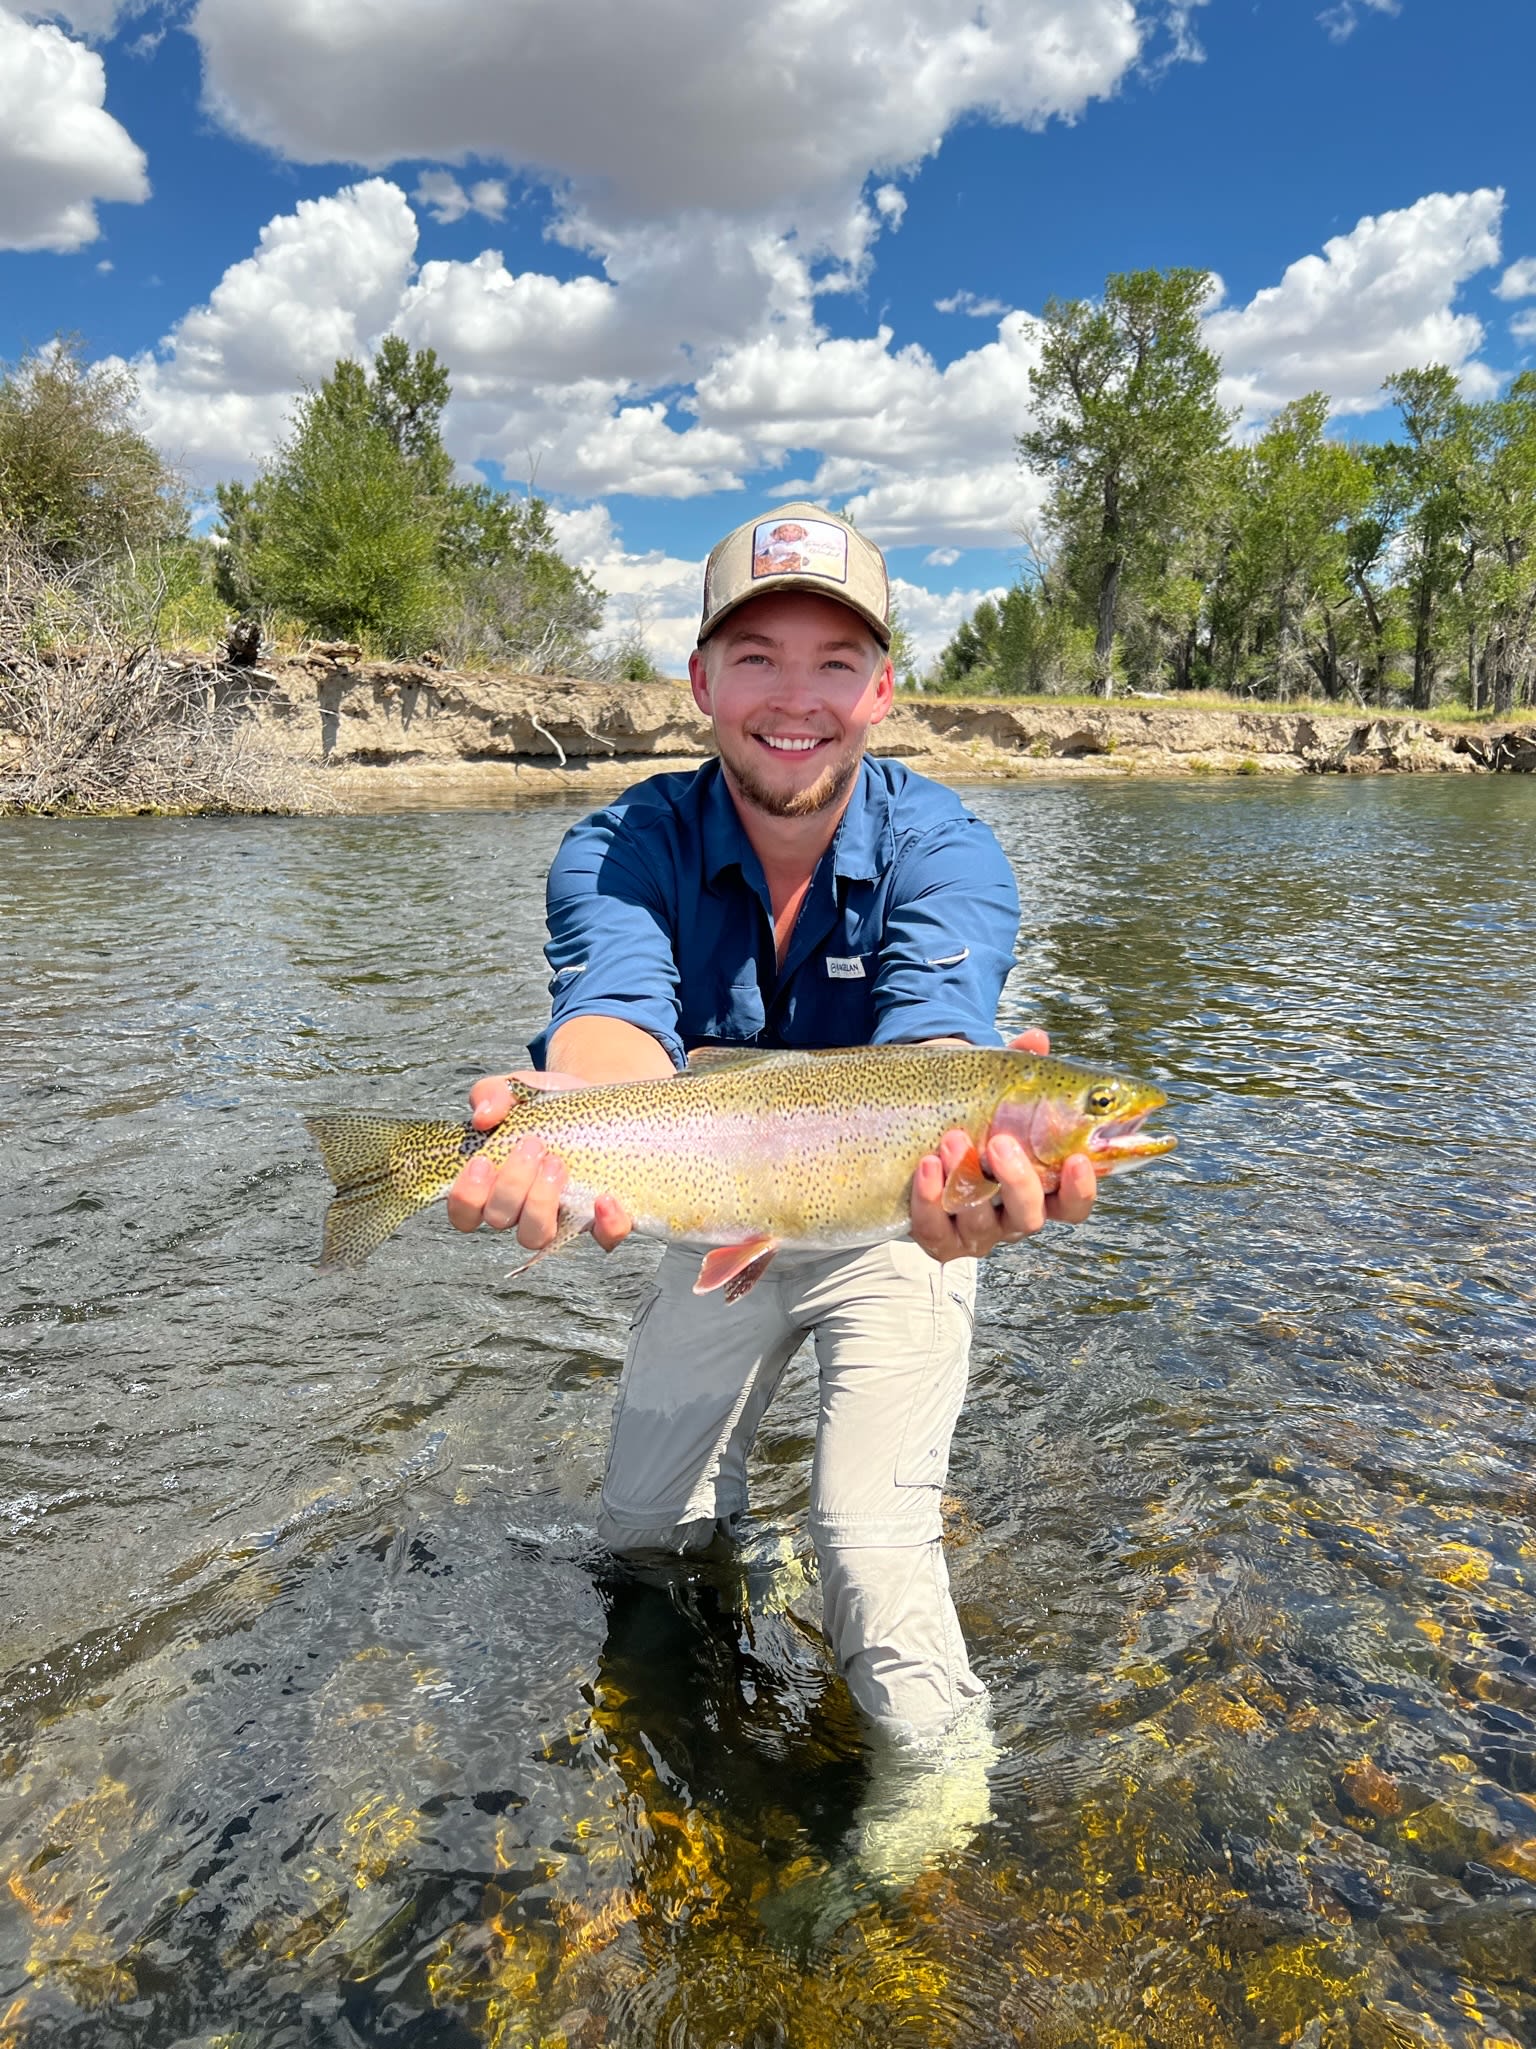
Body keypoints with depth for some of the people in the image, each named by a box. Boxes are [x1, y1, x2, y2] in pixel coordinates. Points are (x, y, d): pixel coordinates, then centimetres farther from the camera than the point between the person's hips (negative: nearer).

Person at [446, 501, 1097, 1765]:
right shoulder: (625, 848, -19)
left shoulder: (944, 851, -24)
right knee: (642, 1527, 12)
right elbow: (615, 1022, -40)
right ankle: (723, 1494, 48)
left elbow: (931, 1041, -44)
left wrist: (964, 1148, -70)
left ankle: (935, 1757, 19)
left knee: (870, 1545, -13)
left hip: (890, 1227, -2)